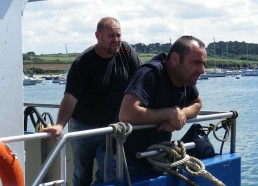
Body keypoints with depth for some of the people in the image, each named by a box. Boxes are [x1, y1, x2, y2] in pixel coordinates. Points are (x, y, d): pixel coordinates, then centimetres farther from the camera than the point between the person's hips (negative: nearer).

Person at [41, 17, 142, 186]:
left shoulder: (127, 52, -8)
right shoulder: (83, 62, -18)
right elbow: (71, 96, -25)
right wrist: (60, 125, -39)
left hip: (111, 127, 2)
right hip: (83, 126, -2)